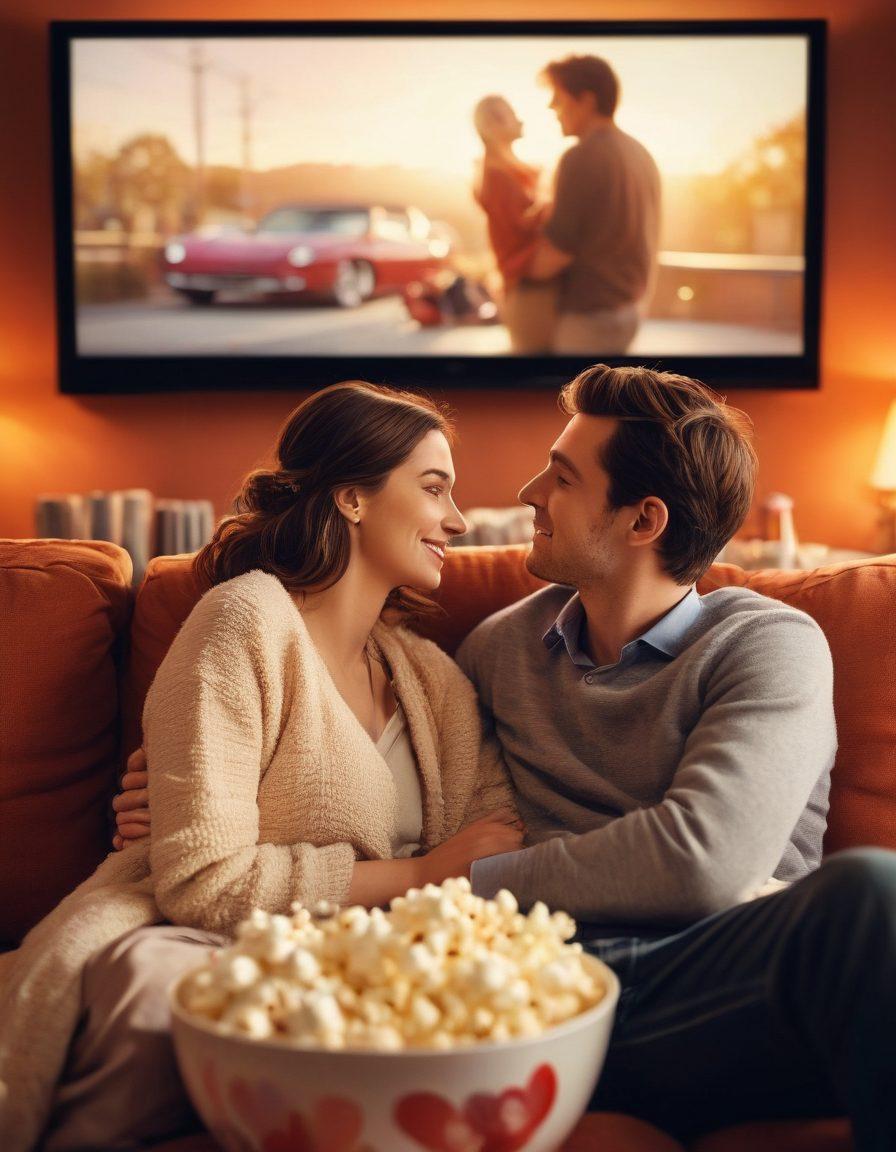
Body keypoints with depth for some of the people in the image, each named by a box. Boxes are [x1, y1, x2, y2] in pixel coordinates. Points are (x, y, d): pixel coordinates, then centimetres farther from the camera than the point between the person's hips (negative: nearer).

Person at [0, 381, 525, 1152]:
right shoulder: (250, 621, -8)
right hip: (181, 948, -5)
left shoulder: (435, 682, 14)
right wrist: (419, 874, -11)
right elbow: (202, 880, -16)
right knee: (152, 985, -39)